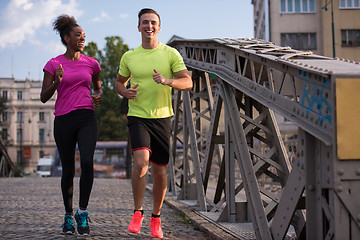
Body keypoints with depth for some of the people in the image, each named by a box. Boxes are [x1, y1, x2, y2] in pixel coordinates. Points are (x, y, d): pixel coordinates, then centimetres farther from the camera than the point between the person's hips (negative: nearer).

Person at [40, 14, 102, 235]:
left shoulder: (91, 63, 9)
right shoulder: (53, 64, 2)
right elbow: (44, 97, 1)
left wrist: (99, 96, 3)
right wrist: (57, 82, -17)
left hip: (87, 119, 1)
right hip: (63, 120, -1)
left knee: (87, 162, -22)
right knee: (68, 170, 5)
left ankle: (83, 212, -8)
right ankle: (68, 217, 22)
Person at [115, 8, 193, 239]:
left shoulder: (171, 54, 1)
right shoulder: (129, 57, 5)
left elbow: (188, 83, -6)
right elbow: (119, 82, 19)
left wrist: (166, 81, -26)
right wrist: (126, 92, -4)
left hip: (162, 117, 1)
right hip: (137, 117, -1)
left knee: (160, 172, 5)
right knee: (141, 162, -24)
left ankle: (156, 218, 25)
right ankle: (137, 213, -7)